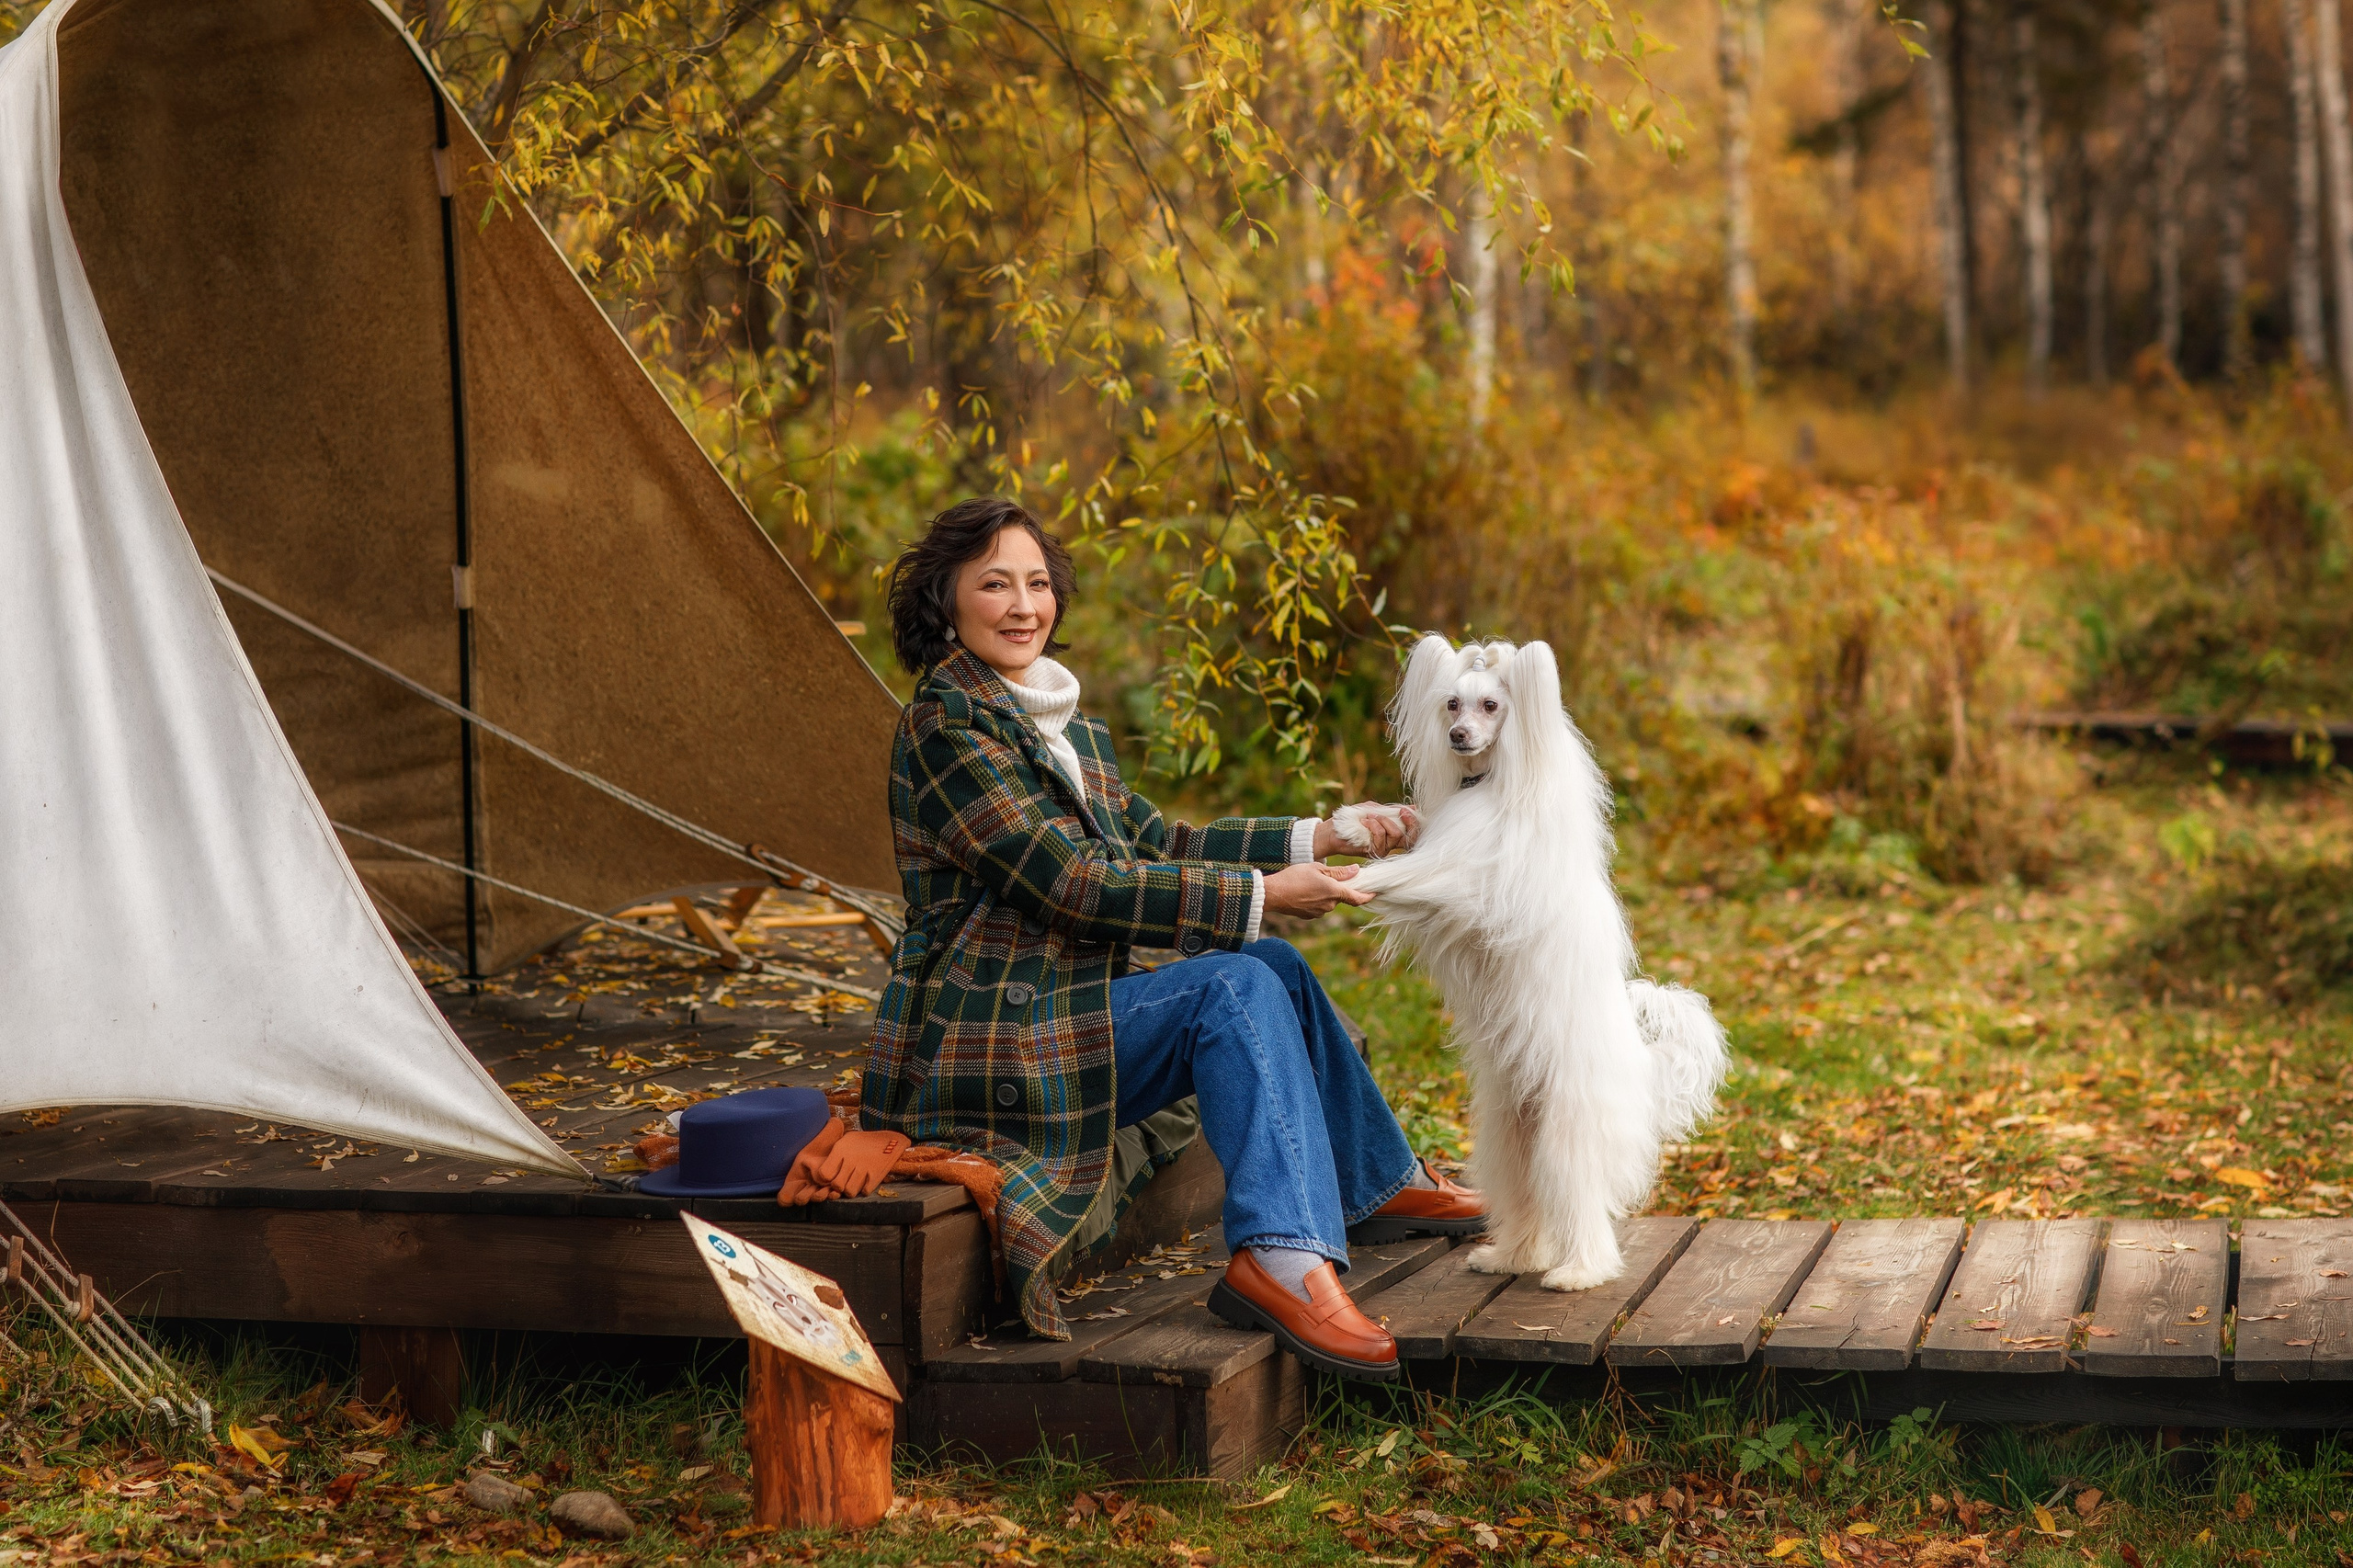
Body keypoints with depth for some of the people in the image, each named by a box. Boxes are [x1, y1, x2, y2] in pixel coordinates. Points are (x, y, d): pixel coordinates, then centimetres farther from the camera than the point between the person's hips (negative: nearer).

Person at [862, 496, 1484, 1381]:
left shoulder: (1062, 722, 16)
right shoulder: (946, 722, -15)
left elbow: (1155, 840, 18)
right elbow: (1071, 882, -20)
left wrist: (1317, 840, 10)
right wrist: (1257, 896, -17)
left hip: (1062, 1006, 9)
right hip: (994, 1047, -9)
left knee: (1271, 970, 7)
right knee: (1234, 987, -20)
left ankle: (1378, 1185, 24)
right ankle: (1281, 1255, -31)